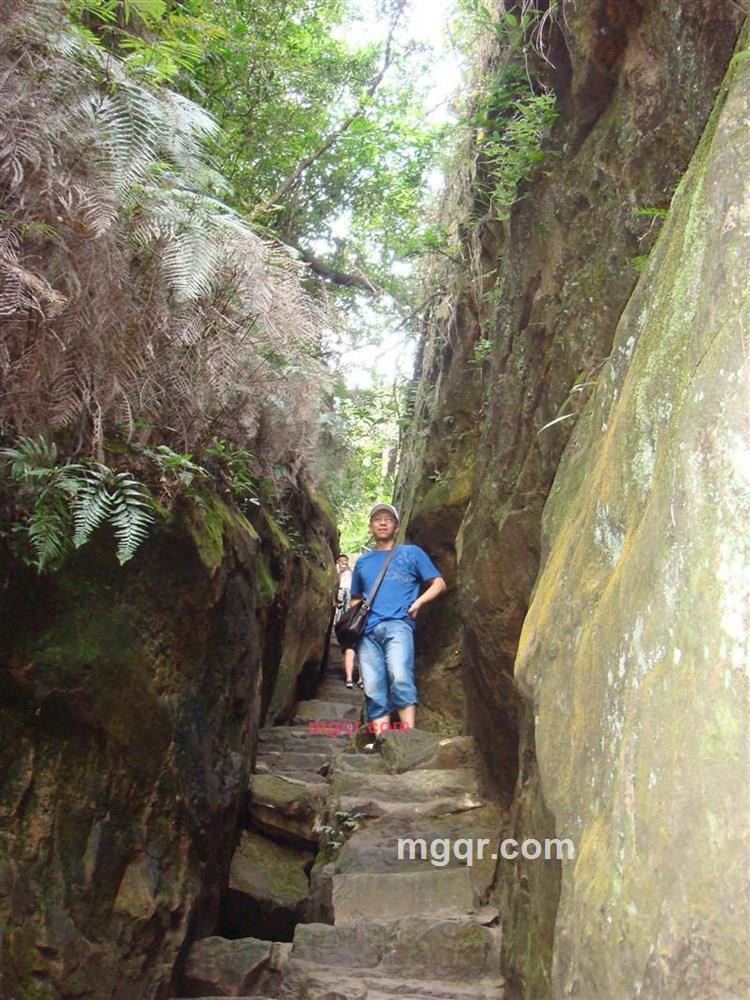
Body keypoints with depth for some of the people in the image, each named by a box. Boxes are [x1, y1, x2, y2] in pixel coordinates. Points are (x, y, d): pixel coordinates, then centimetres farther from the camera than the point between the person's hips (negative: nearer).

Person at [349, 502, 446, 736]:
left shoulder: (411, 553, 16)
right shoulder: (362, 561, 25)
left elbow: (439, 583, 13)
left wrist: (418, 602, -4)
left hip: (397, 624, -4)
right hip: (367, 631, 4)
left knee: (400, 678, -25)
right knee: (373, 691, -5)